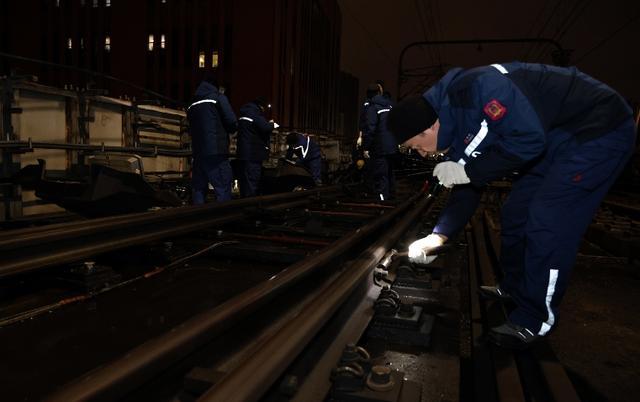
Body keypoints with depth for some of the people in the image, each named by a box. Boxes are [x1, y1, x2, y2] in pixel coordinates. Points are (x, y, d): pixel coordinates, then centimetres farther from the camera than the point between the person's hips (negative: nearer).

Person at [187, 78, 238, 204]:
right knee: (223, 189, -7)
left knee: (199, 189, 9)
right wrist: (225, 131, 13)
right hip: (217, 152, -6)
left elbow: (191, 130, 21)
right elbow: (232, 123, -6)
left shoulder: (192, 105, 19)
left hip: (198, 153, 6)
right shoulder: (218, 97, 2)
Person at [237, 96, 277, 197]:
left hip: (244, 152, 10)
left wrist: (267, 124, 19)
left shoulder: (245, 112, 17)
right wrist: (272, 124, -1)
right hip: (253, 153, -10)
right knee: (252, 181, -7)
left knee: (245, 180, 14)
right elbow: (265, 128, -22)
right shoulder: (255, 112, -12)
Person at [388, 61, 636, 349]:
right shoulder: (456, 130, 1)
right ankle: (515, 286, 30)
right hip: (552, 141, 9)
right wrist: (438, 236, -1)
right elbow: (466, 190, 6)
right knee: (515, 212, 11)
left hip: (598, 130, -9)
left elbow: (528, 140, -32)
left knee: (547, 223, -14)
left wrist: (468, 170, -23)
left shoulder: (475, 88, -29)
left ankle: (534, 320, 0)